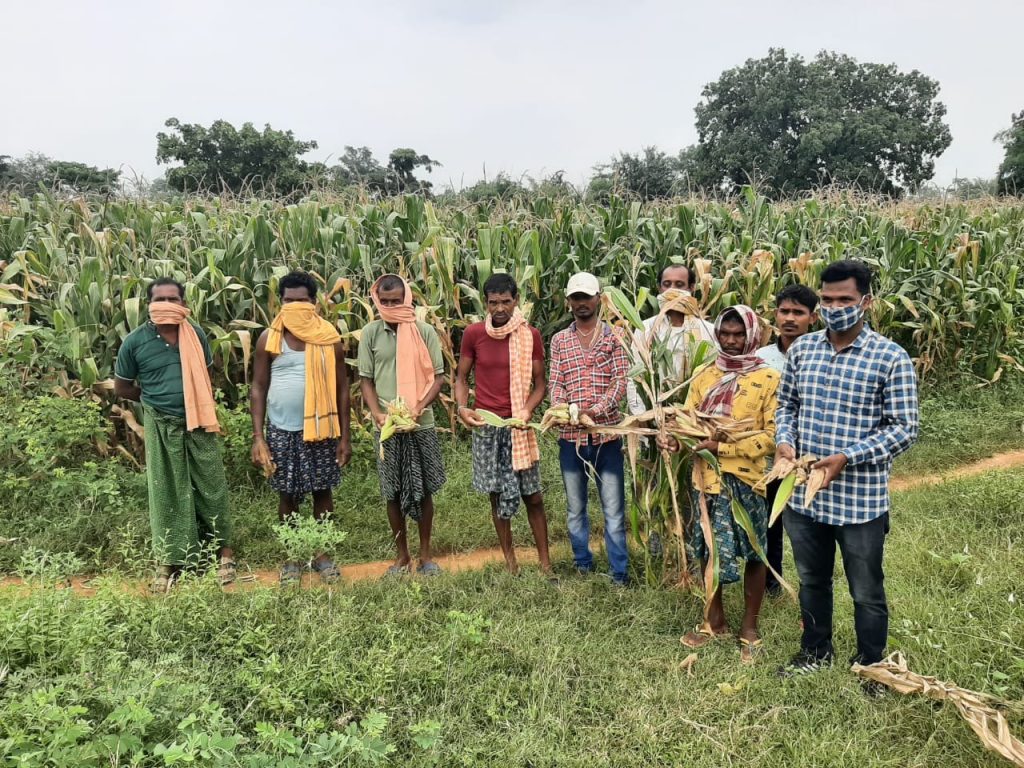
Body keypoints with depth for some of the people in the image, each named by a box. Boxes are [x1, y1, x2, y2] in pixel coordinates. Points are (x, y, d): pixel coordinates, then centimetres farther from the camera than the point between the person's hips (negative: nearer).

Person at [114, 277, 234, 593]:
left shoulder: (196, 335, -1)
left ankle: (224, 551, 21)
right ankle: (168, 562, 20)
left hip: (198, 423, 1)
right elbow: (122, 388, 4)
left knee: (211, 487, 7)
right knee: (166, 493, 8)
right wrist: (156, 399, 2)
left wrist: (202, 407, 5)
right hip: (161, 427, -1)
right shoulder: (135, 342, -8)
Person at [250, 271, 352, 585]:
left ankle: (323, 554, 25)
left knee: (322, 490, 9)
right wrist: (258, 436, -5)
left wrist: (344, 435, -1)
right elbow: (258, 388, 1)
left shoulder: (329, 337, -2)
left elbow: (341, 388, 1)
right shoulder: (268, 339, -1)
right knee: (288, 494, 10)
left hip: (320, 428, 0)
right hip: (282, 430, 0)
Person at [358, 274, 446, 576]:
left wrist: (418, 408, -16)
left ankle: (425, 554, 23)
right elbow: (365, 380, 3)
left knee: (424, 490, 8)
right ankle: (402, 555, 24)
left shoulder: (425, 332, -2)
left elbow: (438, 376, -2)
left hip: (422, 425, -1)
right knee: (393, 493, 9)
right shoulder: (370, 333, 1)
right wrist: (379, 415, -12)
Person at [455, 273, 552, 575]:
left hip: (519, 426, 0)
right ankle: (509, 558, 24)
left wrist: (527, 410, -15)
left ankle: (545, 561, 15)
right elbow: (461, 377, 7)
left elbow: (540, 383, 3)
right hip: (486, 426, 0)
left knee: (532, 495, 3)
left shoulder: (530, 335, -1)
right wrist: (462, 407, -11)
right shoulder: (473, 334, -1)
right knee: (499, 494, 10)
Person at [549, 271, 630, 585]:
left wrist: (597, 410, -19)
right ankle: (583, 565, 27)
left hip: (606, 431, -2)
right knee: (575, 506, 13)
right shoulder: (559, 340, 10)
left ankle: (619, 572, 11)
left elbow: (621, 380, -5)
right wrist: (563, 409, -16)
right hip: (570, 433, 3)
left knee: (613, 507, 1)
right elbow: (555, 383, 4)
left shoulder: (613, 337, 3)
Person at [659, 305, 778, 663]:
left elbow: (773, 435, -13)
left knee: (752, 552, 8)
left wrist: (723, 446, -19)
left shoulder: (769, 379, -7)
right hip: (708, 477, 4)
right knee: (710, 549, 14)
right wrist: (673, 437, -16)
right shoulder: (704, 377, 8)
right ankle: (715, 620, 32)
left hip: (748, 479, -4)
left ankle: (749, 627, 25)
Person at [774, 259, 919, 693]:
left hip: (861, 499, -4)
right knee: (811, 580, 22)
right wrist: (784, 440, -6)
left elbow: (904, 429, -10)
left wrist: (846, 458, -20)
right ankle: (816, 651, 43)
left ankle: (871, 667, 36)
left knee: (866, 593, 13)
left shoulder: (891, 359, -11)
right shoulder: (801, 349, 3)